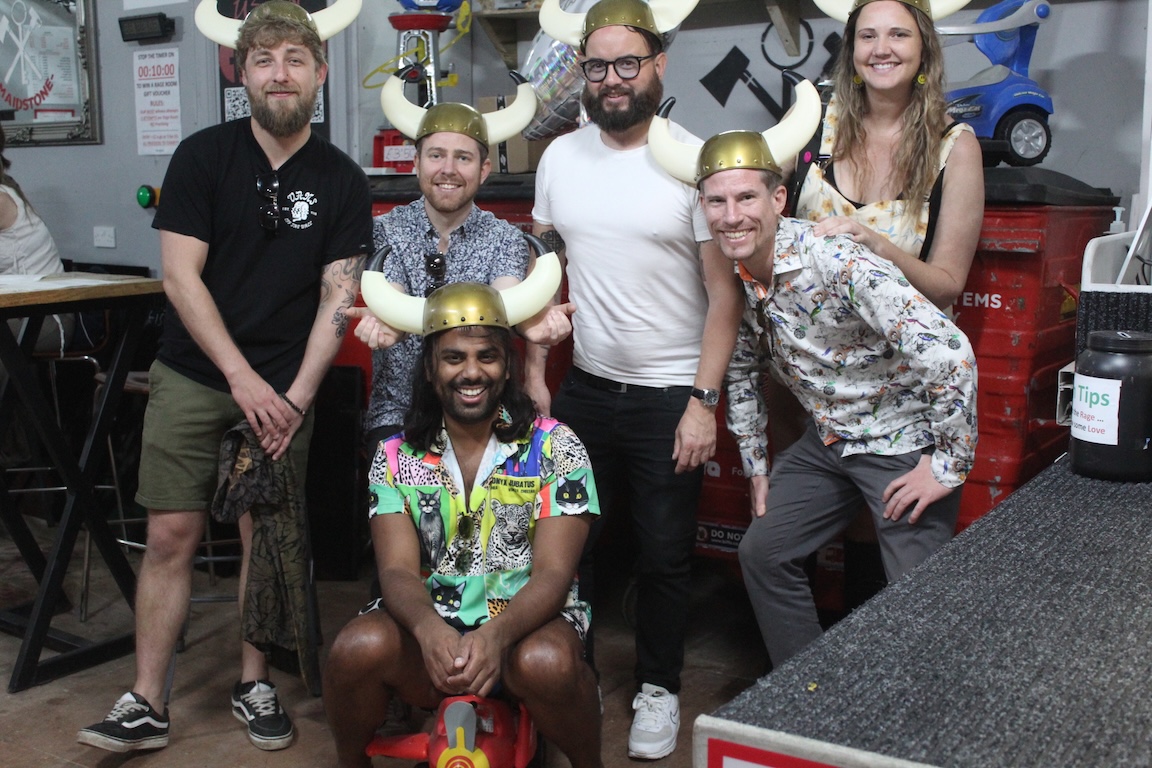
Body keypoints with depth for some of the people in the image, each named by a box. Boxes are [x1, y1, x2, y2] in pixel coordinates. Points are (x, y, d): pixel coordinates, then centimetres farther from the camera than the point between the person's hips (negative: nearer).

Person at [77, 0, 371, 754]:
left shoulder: (342, 181, 1)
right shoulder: (202, 156, -1)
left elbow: (337, 297, -2)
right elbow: (182, 276, -6)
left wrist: (296, 396, -12)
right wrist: (243, 379, -13)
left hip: (283, 387, 1)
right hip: (192, 375, 0)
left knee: (264, 537, 5)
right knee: (171, 535, -1)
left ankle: (255, 684, 22)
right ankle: (146, 704, 8)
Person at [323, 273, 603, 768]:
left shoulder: (555, 448, -3)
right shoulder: (396, 458, 4)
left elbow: (553, 571, -11)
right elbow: (398, 570, -7)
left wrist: (497, 633, -32)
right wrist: (429, 629, -31)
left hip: (526, 622, -1)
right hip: (429, 627, 2)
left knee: (547, 663, -35)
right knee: (358, 648, -29)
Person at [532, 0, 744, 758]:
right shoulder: (561, 157, 3)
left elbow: (725, 294, -10)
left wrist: (704, 402, -14)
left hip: (670, 396, -4)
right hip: (585, 387, 4)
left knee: (665, 554, 7)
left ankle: (658, 689, 27)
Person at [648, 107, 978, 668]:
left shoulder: (838, 264, -29)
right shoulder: (732, 277, -5)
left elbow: (951, 353, -32)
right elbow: (740, 368, 14)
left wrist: (948, 466, -25)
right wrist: (757, 467, 14)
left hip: (905, 442, -8)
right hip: (828, 440, 8)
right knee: (763, 551, 12)